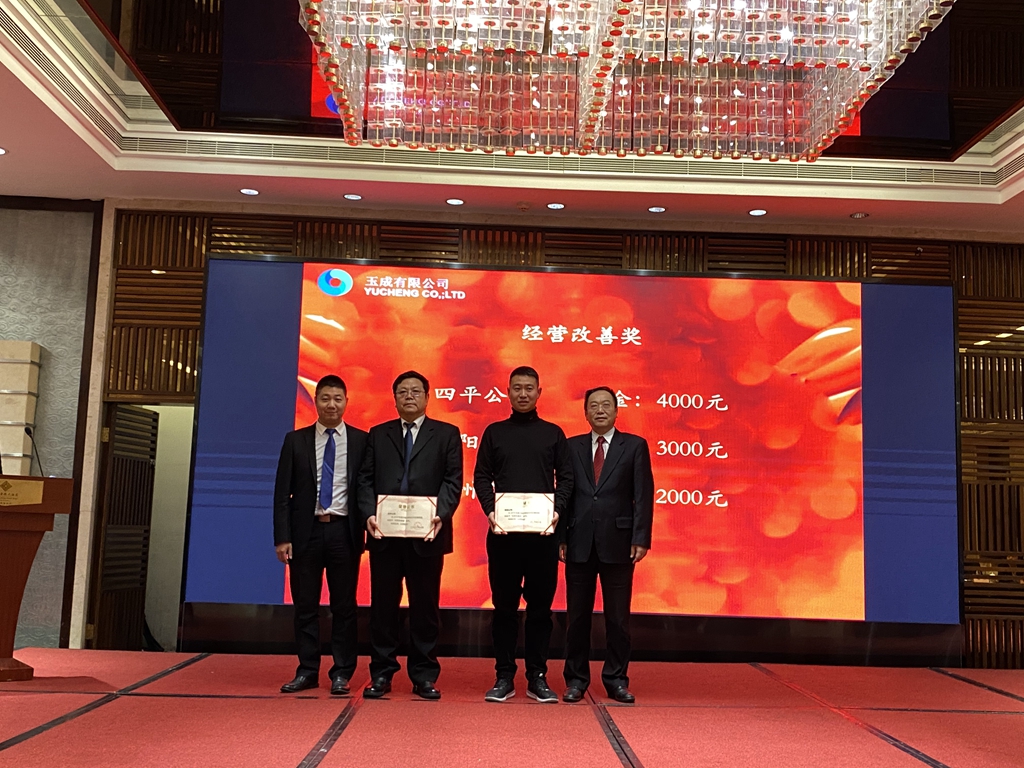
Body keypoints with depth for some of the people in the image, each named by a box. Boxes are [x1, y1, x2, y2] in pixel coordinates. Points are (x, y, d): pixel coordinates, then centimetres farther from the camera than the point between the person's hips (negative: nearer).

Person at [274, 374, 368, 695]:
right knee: (305, 605, 7)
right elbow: (282, 492, 4)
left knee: (344, 605, 4)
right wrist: (282, 537, -3)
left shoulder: (361, 441, 4)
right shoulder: (296, 440, 6)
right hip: (306, 530, 1)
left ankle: (341, 673, 13)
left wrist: (367, 530, -4)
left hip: (344, 530, -1)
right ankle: (307, 671, 18)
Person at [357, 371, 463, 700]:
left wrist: (441, 515, -17)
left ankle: (424, 676, 14)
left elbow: (452, 480, -1)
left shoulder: (447, 434, 8)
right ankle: (381, 673, 16)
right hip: (384, 533, 2)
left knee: (426, 606, 5)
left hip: (427, 534, -1)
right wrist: (369, 514, -10)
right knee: (383, 605, 6)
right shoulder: (378, 435, 14)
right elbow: (366, 479, 7)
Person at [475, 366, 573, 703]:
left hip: (542, 530, 0)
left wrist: (556, 510, -11)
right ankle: (504, 677, 12)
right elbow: (481, 476, 6)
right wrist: (490, 510, -10)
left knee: (540, 604, 4)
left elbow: (565, 477, 6)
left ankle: (537, 677, 13)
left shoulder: (553, 433, 9)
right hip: (503, 530, 0)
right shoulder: (494, 432, 9)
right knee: (504, 604, 5)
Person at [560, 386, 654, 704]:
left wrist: (640, 538, -9)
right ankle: (576, 679, 17)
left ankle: (617, 680, 16)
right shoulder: (572, 447, 9)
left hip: (618, 543, -1)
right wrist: (560, 537, -1)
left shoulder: (635, 446, 4)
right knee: (577, 615, 7)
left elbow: (643, 496, -1)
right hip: (579, 543, 2)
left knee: (618, 616, 5)